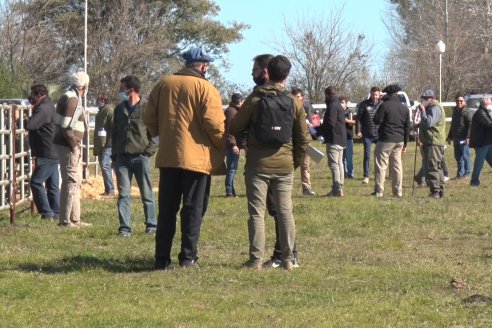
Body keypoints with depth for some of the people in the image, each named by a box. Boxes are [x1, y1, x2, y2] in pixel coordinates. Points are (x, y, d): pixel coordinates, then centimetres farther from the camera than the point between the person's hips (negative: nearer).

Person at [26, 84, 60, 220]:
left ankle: (47, 212, -9)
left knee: (36, 182, -7)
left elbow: (30, 125, -26)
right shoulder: (50, 107, 17)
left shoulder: (43, 109, -17)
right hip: (53, 153, 10)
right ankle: (56, 213, 11)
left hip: (46, 155, -10)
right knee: (53, 185, 10)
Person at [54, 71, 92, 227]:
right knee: (72, 182, -5)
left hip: (68, 145, 10)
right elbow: (66, 126, -24)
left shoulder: (68, 97, 13)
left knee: (75, 182, 16)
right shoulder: (73, 100, -17)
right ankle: (66, 220, -3)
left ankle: (74, 219, 23)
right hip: (68, 146, -10)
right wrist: (74, 145, -16)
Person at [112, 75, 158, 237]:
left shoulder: (147, 108, -4)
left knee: (147, 193, 4)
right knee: (123, 194, 0)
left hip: (141, 157, -4)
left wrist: (148, 152, -10)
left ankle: (151, 225, 13)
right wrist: (114, 154, 10)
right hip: (122, 157, 4)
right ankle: (125, 228, 0)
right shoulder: (119, 110, 13)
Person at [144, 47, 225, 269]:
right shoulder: (205, 89, -8)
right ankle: (188, 258, 2)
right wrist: (223, 146, 2)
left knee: (166, 209, 9)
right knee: (193, 209, 3)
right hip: (197, 156, -5)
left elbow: (150, 119, 11)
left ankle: (162, 258, 8)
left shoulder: (163, 85, 8)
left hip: (167, 156, 5)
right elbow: (215, 124, -14)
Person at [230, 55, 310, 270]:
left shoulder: (254, 100, -6)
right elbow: (303, 138, 5)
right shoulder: (294, 103, 1)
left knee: (256, 212, 1)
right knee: (285, 212, 8)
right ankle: (288, 259, 8)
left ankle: (256, 259, -2)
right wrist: (296, 161, 18)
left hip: (258, 164, -2)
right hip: (284, 165, 2)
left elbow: (235, 129, 0)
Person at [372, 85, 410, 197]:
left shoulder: (385, 105, -11)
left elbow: (377, 121, -11)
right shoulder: (404, 108, 10)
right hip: (399, 141, 6)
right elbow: (407, 127, 13)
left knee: (381, 165, -2)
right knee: (397, 165, 12)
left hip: (386, 140, -6)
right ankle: (398, 191, 11)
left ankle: (379, 191, -5)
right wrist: (405, 143, 18)